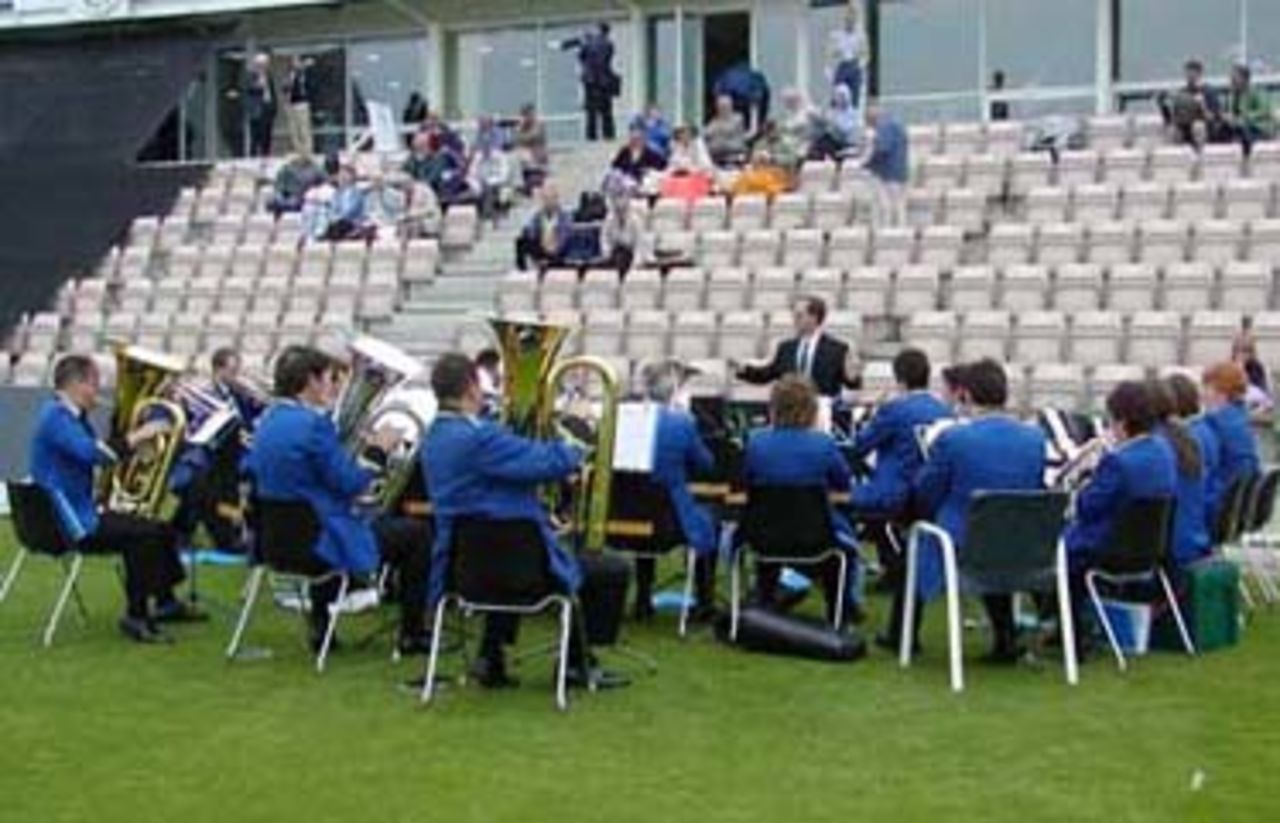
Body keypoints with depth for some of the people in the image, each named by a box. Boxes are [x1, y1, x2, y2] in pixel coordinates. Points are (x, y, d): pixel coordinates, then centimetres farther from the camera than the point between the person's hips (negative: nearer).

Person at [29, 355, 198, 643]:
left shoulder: (71, 416, 14)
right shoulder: (56, 417, -18)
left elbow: (101, 453, 19)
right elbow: (94, 454, -33)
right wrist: (137, 436, -25)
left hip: (81, 512, 11)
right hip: (69, 524, -11)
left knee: (161, 530, 13)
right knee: (144, 534, -22)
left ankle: (166, 603, 24)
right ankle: (136, 617, -16)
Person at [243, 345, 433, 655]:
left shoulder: (267, 421, 5)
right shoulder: (313, 423, -21)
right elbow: (350, 483, -20)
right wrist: (379, 451, -3)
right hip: (320, 540, -9)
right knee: (417, 533, 5)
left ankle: (320, 625, 35)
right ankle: (412, 634, 13)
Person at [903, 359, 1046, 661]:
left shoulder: (951, 438, -19)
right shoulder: (1036, 438, -6)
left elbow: (925, 494, -5)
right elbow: (1036, 492, 9)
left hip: (962, 545, -3)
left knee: (916, 540, 29)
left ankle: (902, 634, 43)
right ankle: (1005, 639, 36)